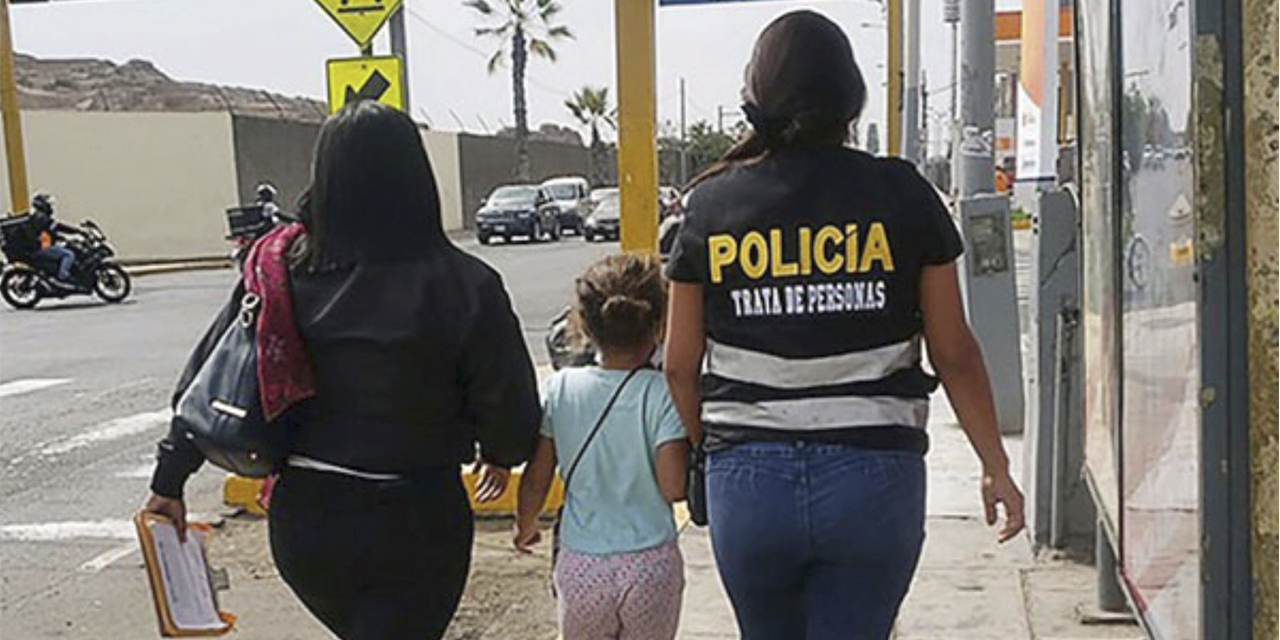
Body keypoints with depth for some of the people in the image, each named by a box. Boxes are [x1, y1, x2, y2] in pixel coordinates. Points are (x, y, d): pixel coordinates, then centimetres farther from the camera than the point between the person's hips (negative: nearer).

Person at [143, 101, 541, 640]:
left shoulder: (283, 272, -7)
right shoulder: (462, 285, -17)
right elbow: (510, 402, -9)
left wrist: (169, 483, 11)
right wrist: (500, 454, 13)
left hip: (304, 517, 4)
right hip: (414, 523, -3)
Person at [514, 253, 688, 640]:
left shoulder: (560, 388, -5)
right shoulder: (662, 393, -12)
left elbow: (536, 480, 0)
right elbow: (674, 487, -16)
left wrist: (525, 526, 19)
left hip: (581, 567, 1)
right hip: (651, 565, -1)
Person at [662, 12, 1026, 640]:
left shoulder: (712, 204, 0)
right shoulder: (901, 193, -3)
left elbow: (681, 365, 5)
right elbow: (953, 352, 0)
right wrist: (995, 464, 11)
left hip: (747, 479, 2)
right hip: (874, 476, -1)